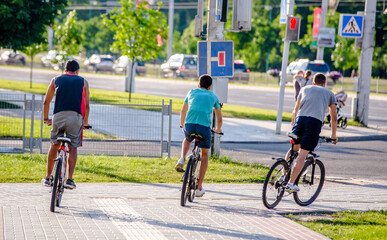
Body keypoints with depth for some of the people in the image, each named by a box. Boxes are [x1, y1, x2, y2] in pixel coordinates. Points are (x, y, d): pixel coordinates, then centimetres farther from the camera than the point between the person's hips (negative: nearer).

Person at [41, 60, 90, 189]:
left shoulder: (56, 80, 20)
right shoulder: (83, 82, 18)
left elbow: (46, 102, 22)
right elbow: (86, 105, 19)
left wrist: (46, 119, 34)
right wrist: (85, 122, 32)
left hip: (59, 115, 1)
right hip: (75, 116, -1)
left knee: (54, 145, 14)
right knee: (72, 147, 5)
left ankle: (48, 178, 18)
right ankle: (69, 179, -4)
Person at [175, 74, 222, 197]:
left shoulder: (192, 92, 23)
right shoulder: (213, 96, 21)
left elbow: (183, 111, 36)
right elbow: (219, 118, 27)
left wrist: (182, 124, 55)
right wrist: (218, 129, 48)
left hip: (189, 125, 1)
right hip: (204, 127, -1)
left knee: (187, 140, 38)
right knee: (204, 156, 20)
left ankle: (182, 160, 10)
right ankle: (199, 188, 14)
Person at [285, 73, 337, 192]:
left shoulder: (305, 88, 28)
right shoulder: (329, 93, 24)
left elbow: (295, 110, 33)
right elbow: (334, 118, 26)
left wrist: (293, 124, 45)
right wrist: (333, 135, 36)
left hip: (300, 119, 2)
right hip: (315, 122, -2)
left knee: (293, 149, 21)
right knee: (302, 154, -3)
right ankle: (291, 184, -8)